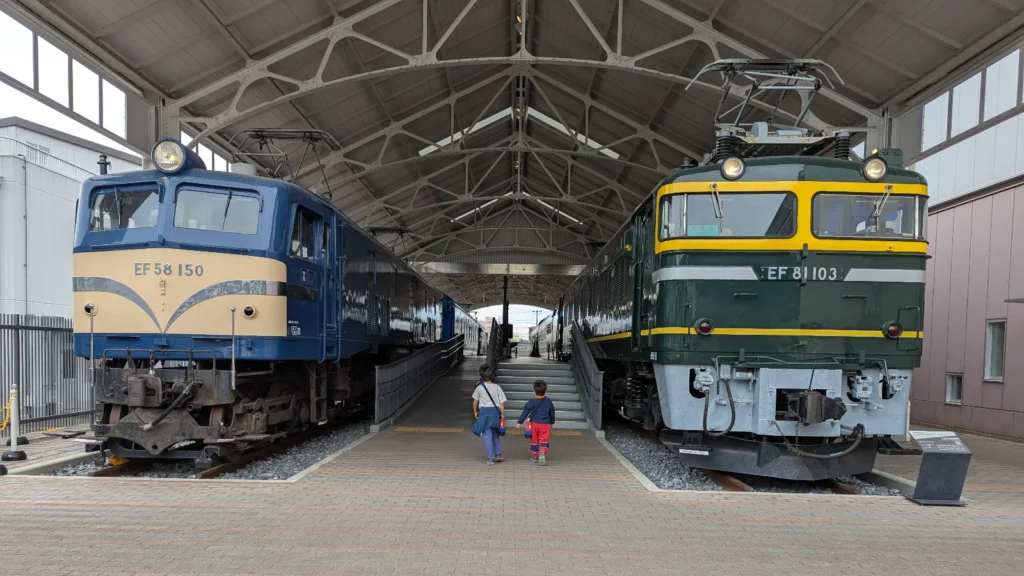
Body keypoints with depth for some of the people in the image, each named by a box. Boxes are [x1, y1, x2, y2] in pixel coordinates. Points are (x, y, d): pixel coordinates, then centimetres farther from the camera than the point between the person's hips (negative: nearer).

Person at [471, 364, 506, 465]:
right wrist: (502, 415, 6)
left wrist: (475, 412, 23)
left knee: (487, 435, 0)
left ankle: (491, 458, -3)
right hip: (496, 411, 3)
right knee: (495, 434, 21)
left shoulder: (480, 387, 0)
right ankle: (498, 454, 18)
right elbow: (502, 403, 0)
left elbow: (475, 402, 7)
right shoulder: (497, 387, 3)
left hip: (484, 412, -3)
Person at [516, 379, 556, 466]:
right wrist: (552, 423, 30)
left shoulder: (531, 403, -4)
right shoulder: (549, 402, 3)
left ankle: (534, 456, 25)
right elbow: (552, 413, 14)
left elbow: (525, 413, -4)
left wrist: (519, 423, 3)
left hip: (534, 423, 0)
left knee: (534, 440, 15)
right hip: (545, 424, 0)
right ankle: (542, 453, -27)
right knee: (544, 440, -1)